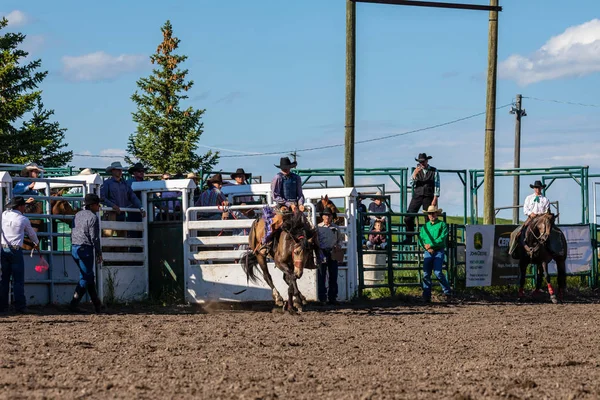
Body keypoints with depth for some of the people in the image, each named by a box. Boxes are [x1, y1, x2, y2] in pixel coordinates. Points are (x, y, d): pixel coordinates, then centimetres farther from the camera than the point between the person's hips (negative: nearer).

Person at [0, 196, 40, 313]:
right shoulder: (24, 220, -4)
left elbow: (14, 209, 30)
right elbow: (31, 234, 13)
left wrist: (25, 202, 45)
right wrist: (37, 244, 34)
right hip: (16, 251, -4)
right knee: (18, 280, -1)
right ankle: (19, 306, -4)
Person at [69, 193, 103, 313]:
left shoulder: (78, 215, 14)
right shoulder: (93, 217, -12)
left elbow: (72, 232, 18)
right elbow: (94, 237, -15)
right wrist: (99, 253, -7)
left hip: (74, 248, 9)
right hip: (85, 249, -9)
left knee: (89, 276, 16)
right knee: (85, 278, -3)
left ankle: (97, 304, 22)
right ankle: (74, 304, -9)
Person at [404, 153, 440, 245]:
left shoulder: (434, 171, 4)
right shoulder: (417, 171, 11)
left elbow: (436, 185, 1)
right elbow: (410, 183, 2)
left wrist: (435, 199, -8)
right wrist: (414, 174, -15)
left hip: (428, 197, -2)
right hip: (417, 196, 2)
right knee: (408, 218, -6)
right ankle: (409, 238, 4)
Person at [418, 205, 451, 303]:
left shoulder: (442, 224, 3)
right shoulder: (425, 226, 16)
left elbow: (442, 238, -9)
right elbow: (420, 239, 9)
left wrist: (431, 245, -14)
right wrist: (427, 248, -9)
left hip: (439, 251, -4)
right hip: (428, 252, 4)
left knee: (438, 272, -15)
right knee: (426, 274, -2)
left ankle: (447, 292, -1)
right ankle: (426, 296, 2)